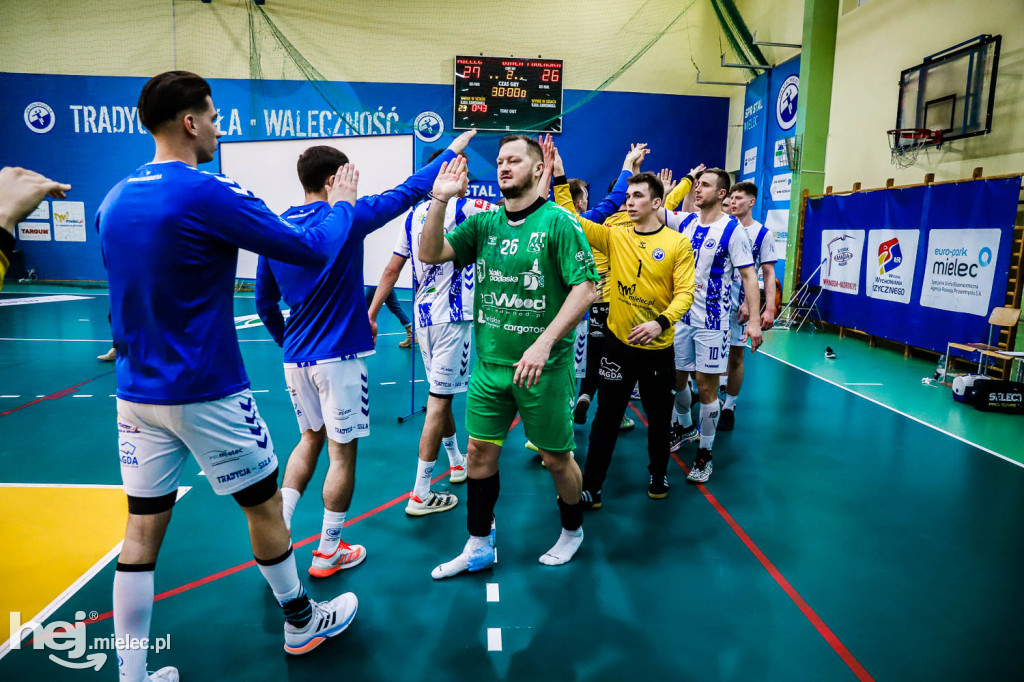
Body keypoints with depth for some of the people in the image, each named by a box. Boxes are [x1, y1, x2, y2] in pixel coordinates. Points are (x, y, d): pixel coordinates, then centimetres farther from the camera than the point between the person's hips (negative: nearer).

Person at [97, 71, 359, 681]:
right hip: (207, 396, -6)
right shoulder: (212, 195, -16)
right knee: (264, 503, 12)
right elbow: (313, 250, -13)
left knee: (144, 527, 12)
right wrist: (342, 204, 5)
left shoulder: (113, 201, 6)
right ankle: (301, 622, 32)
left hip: (137, 395, 7)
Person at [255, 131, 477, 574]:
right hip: (338, 358, -6)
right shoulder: (345, 218, -11)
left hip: (295, 359, 6)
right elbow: (409, 191, -5)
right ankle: (328, 553, 19)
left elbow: (264, 303, 11)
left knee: (311, 439, 23)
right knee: (342, 453, 7)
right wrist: (453, 151, 6)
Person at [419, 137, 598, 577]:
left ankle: (572, 530, 38)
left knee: (556, 457, 10)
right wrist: (440, 199, -13)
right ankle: (479, 546, 30)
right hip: (489, 363, 5)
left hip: (543, 367, -4)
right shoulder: (483, 223, 6)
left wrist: (544, 343, -23)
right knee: (480, 451, 10)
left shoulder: (559, 222, -9)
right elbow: (430, 254, -1)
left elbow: (585, 288, -15)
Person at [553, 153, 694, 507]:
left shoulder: (678, 243, -3)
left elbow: (685, 291, -9)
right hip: (618, 344, 1)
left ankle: (658, 475, 38)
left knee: (659, 417, 15)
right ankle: (591, 488, 15)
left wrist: (661, 321, -25)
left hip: (658, 348, -1)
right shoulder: (615, 237, 3)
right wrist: (559, 178, -8)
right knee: (606, 416, 6)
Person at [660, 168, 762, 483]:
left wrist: (754, 320, -17)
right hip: (681, 315, 5)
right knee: (676, 377, 14)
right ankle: (683, 425, 42)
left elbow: (748, 275, -10)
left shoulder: (732, 229, -8)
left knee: (706, 386, 0)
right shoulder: (684, 221, 7)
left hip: (711, 320, -5)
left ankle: (705, 453, 15)